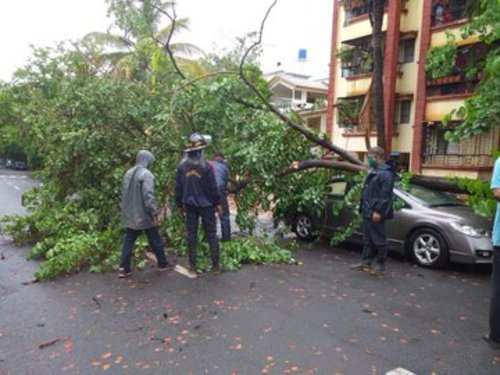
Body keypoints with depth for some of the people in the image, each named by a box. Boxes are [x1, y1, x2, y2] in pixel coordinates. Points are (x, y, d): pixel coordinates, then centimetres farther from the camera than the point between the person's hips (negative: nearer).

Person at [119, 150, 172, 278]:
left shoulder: (128, 173, 10)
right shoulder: (146, 174, -15)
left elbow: (124, 193, 15)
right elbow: (148, 195, -22)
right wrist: (154, 211, -17)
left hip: (130, 215, 7)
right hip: (144, 214, -7)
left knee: (128, 241, 10)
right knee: (155, 240, 9)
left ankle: (124, 269, 9)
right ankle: (162, 263, 23)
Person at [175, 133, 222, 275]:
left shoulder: (182, 166, -3)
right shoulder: (206, 166, -14)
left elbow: (178, 187, 3)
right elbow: (213, 187, -10)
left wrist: (180, 204, 13)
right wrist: (217, 203, 2)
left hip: (190, 205, 3)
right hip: (206, 205, -3)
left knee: (191, 235, 10)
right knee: (211, 234, 8)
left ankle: (193, 266, 15)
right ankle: (215, 265, 13)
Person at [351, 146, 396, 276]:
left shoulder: (386, 173, -14)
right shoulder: (373, 172, 18)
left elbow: (385, 195, -20)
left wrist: (378, 211, -23)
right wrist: (364, 208, 20)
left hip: (376, 213, -10)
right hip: (367, 212, 10)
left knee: (379, 239, 0)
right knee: (368, 239, 14)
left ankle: (380, 265, 10)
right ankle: (366, 262, 22)